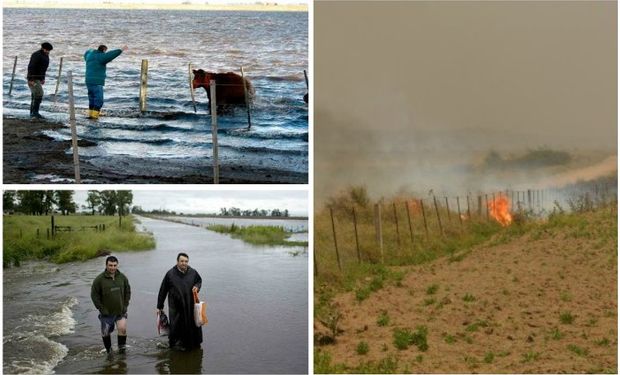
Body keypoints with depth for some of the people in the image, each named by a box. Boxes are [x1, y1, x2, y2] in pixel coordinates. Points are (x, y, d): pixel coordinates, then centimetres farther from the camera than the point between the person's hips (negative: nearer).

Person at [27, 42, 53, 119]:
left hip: (38, 78, 9)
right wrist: (31, 80, -27)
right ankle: (35, 112, -13)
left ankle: (33, 113, 14)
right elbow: (31, 67, -23)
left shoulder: (46, 56, 10)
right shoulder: (36, 55, -18)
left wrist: (43, 78, 19)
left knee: (35, 95, 10)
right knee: (39, 94, -16)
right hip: (33, 79, -9)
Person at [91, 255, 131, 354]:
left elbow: (128, 291, 10)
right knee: (105, 332, 8)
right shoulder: (99, 279, -12)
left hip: (121, 312, 1)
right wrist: (101, 309, -9)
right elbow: (94, 294, -6)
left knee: (123, 328, -15)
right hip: (107, 313, -1)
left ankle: (122, 348, 5)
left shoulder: (122, 277, -1)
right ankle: (108, 350, 31)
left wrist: (125, 305, 3)